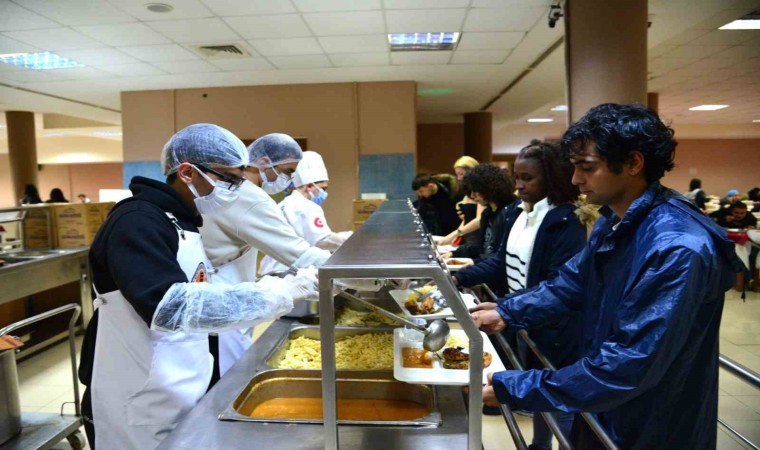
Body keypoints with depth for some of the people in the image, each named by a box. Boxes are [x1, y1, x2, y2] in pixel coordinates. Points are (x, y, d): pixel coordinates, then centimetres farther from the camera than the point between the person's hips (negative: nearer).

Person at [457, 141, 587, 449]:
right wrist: (458, 278, -4)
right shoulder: (516, 213, 4)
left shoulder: (565, 222, -20)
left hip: (554, 332, -8)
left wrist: (503, 306, -30)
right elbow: (503, 261, 8)